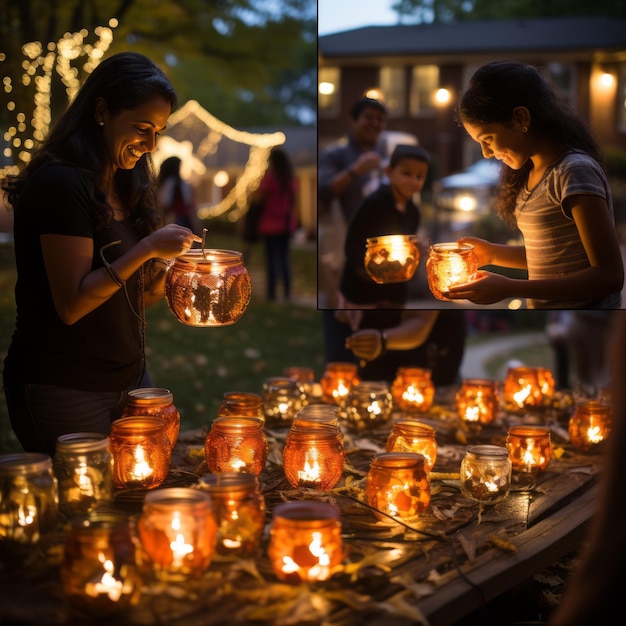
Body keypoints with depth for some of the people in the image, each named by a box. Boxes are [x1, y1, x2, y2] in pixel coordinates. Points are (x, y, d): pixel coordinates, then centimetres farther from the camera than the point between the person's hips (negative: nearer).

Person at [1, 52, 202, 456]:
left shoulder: (126, 187, 11)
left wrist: (165, 275, -5)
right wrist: (148, 249, -22)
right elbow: (71, 305, -20)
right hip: (63, 390, -8)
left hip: (129, 377, 8)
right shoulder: (61, 183, -15)